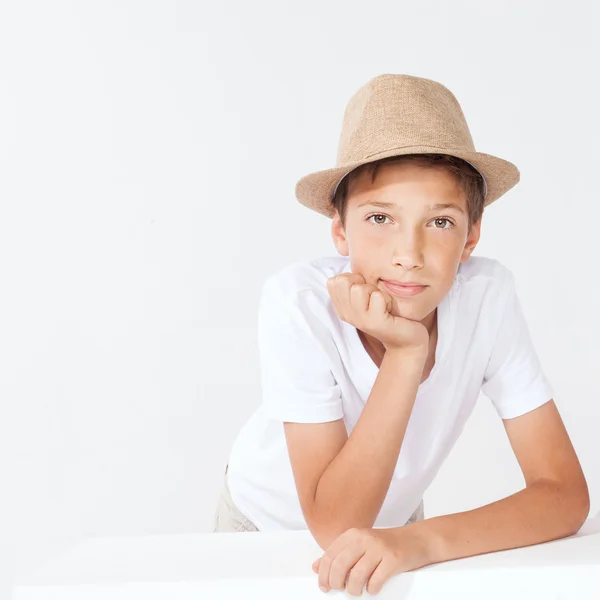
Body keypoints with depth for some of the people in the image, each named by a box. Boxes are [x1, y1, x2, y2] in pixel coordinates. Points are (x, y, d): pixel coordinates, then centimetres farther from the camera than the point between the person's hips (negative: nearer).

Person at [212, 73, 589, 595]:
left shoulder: (490, 295, -24)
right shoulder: (298, 302, -30)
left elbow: (565, 493, -22)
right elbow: (334, 525, -30)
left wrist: (425, 541, -37)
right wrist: (404, 353, -38)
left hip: (392, 522, 1)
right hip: (269, 520, 0)